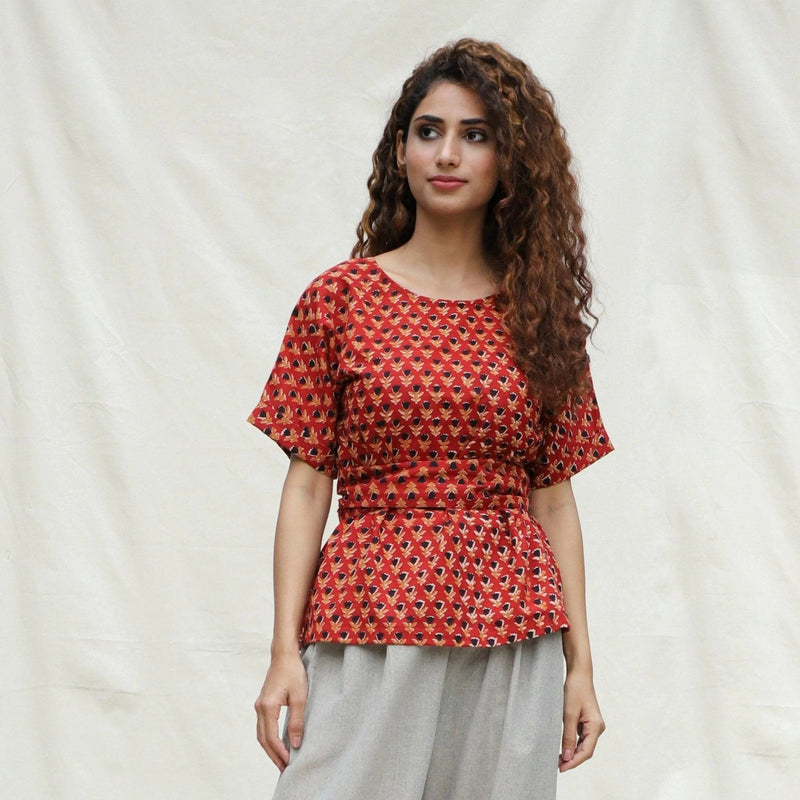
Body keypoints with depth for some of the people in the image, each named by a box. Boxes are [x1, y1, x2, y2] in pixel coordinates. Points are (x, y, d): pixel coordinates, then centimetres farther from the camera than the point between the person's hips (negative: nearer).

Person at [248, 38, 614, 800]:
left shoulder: (539, 313, 8)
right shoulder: (339, 298, 3)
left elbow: (554, 497, 9)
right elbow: (306, 485, 1)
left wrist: (579, 662, 5)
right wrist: (285, 650, -6)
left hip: (512, 636, 2)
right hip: (369, 629, -2)